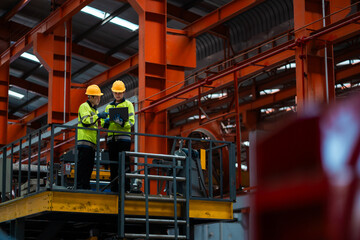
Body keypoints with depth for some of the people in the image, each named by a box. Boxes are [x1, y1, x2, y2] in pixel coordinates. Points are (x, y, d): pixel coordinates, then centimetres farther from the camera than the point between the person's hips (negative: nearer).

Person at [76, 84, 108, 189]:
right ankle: (79, 187, -12)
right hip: (84, 141, -9)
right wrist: (98, 116, -20)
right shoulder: (84, 106, -1)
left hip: (92, 143, 9)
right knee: (82, 166, -11)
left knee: (89, 168, 8)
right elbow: (85, 121, -17)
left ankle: (86, 188, 10)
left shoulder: (94, 110, 26)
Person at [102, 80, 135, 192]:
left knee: (124, 163, -9)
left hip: (124, 137, -5)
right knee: (113, 164, 5)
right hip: (111, 138, 5)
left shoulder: (128, 104, 7)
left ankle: (126, 188, -11)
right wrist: (106, 122, -6)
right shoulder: (109, 106, 22)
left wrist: (121, 122, -23)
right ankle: (114, 189, 8)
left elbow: (131, 121, -4)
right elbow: (104, 124, 18)